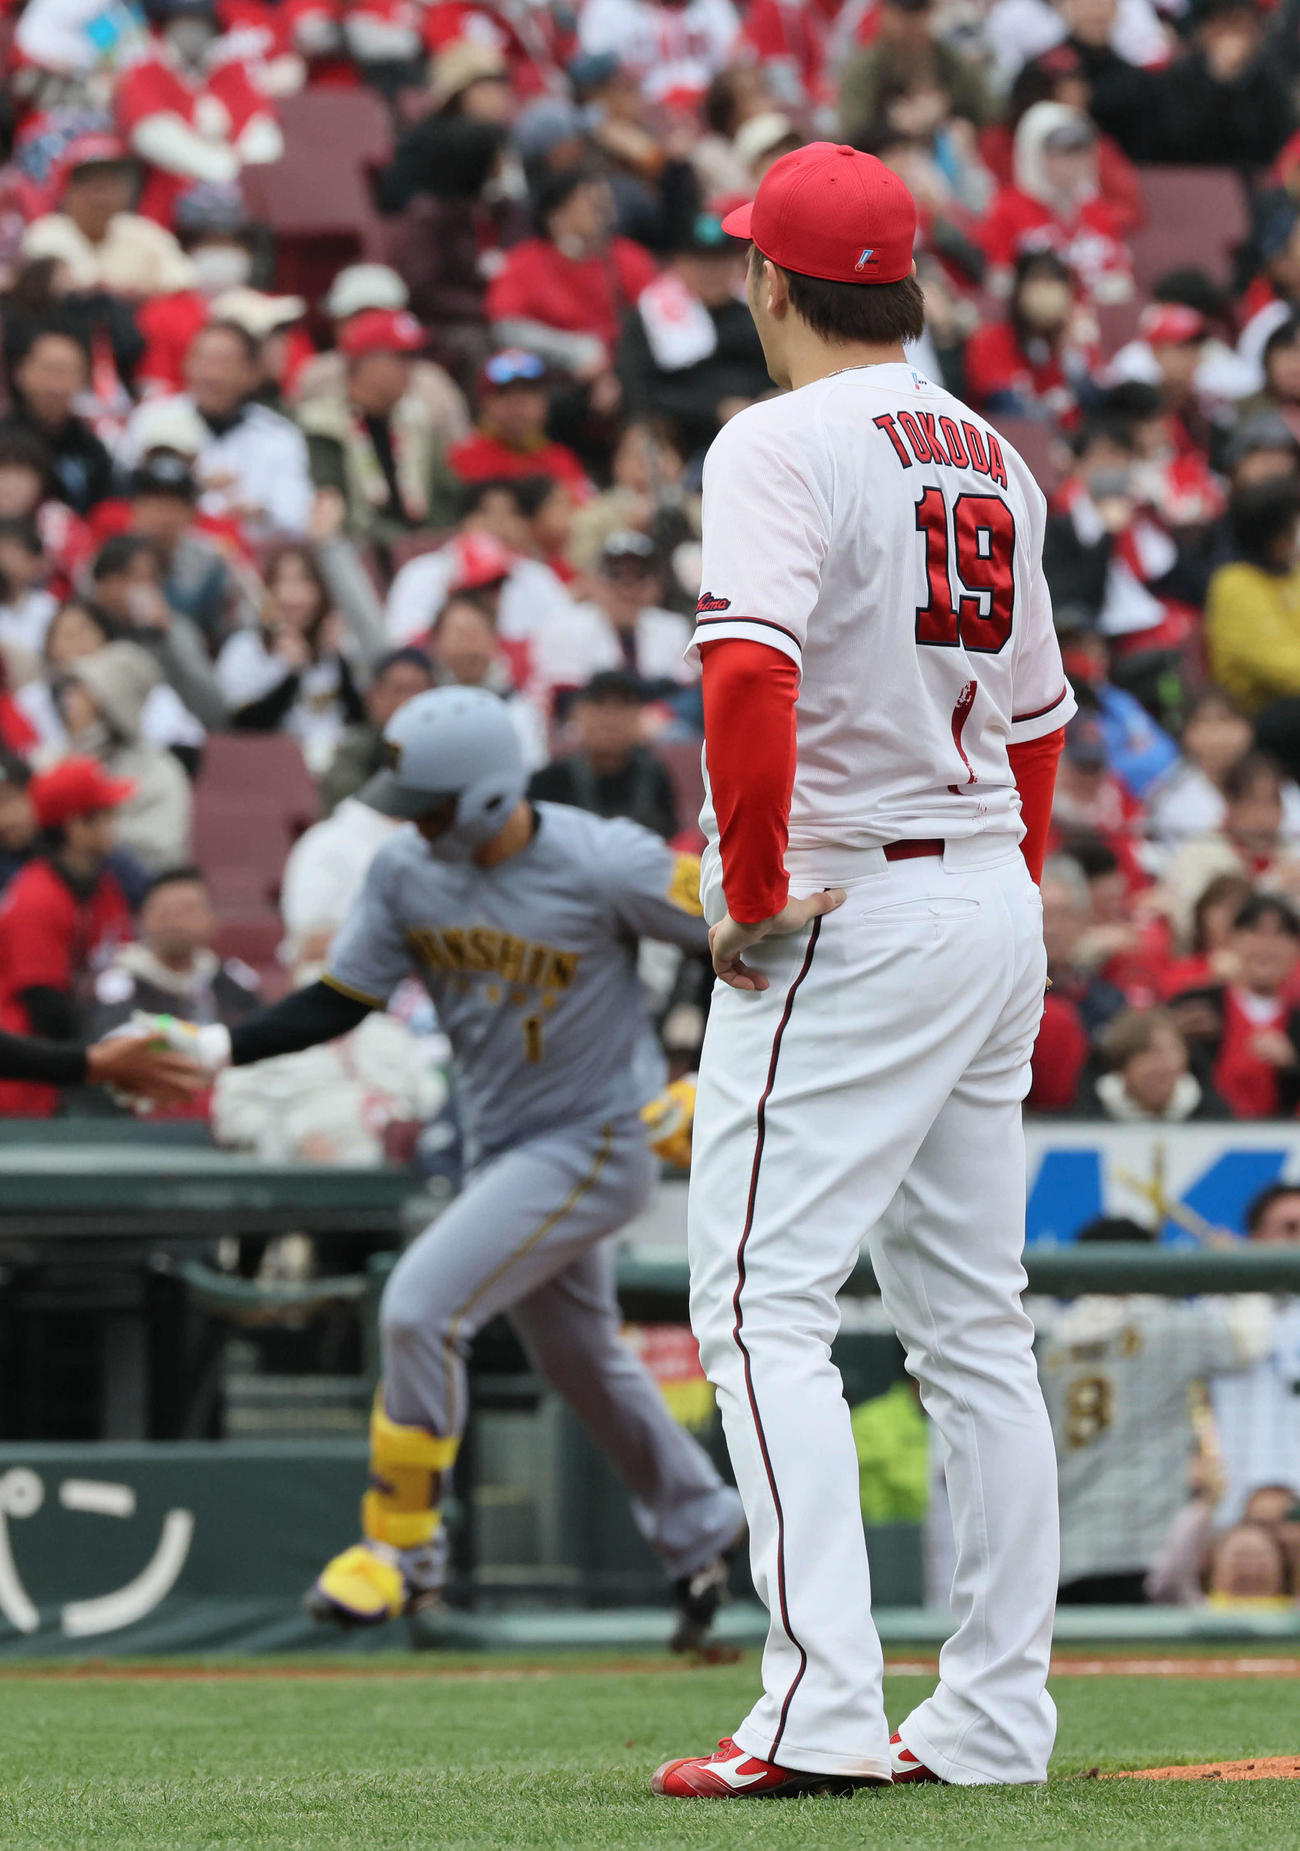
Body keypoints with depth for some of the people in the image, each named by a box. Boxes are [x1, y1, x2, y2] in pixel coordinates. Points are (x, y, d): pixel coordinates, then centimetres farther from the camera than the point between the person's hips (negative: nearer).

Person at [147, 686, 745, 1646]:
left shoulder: (603, 866, -23)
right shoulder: (408, 868, -5)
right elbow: (340, 1000, -3)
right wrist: (217, 1047, -16)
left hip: (592, 1148, -7)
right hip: (501, 1150, 7)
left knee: (422, 1306, -19)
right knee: (579, 1358, 20)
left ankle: (404, 1545, -5)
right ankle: (697, 1528, 42)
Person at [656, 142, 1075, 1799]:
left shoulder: (783, 446, -12)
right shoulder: (988, 458, 14)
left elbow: (750, 671, -27)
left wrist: (751, 893, -19)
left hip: (846, 920, -8)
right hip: (995, 915, 8)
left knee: (765, 1305, -9)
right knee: (973, 1326, 11)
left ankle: (821, 1708, -19)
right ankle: (994, 1721, 13)